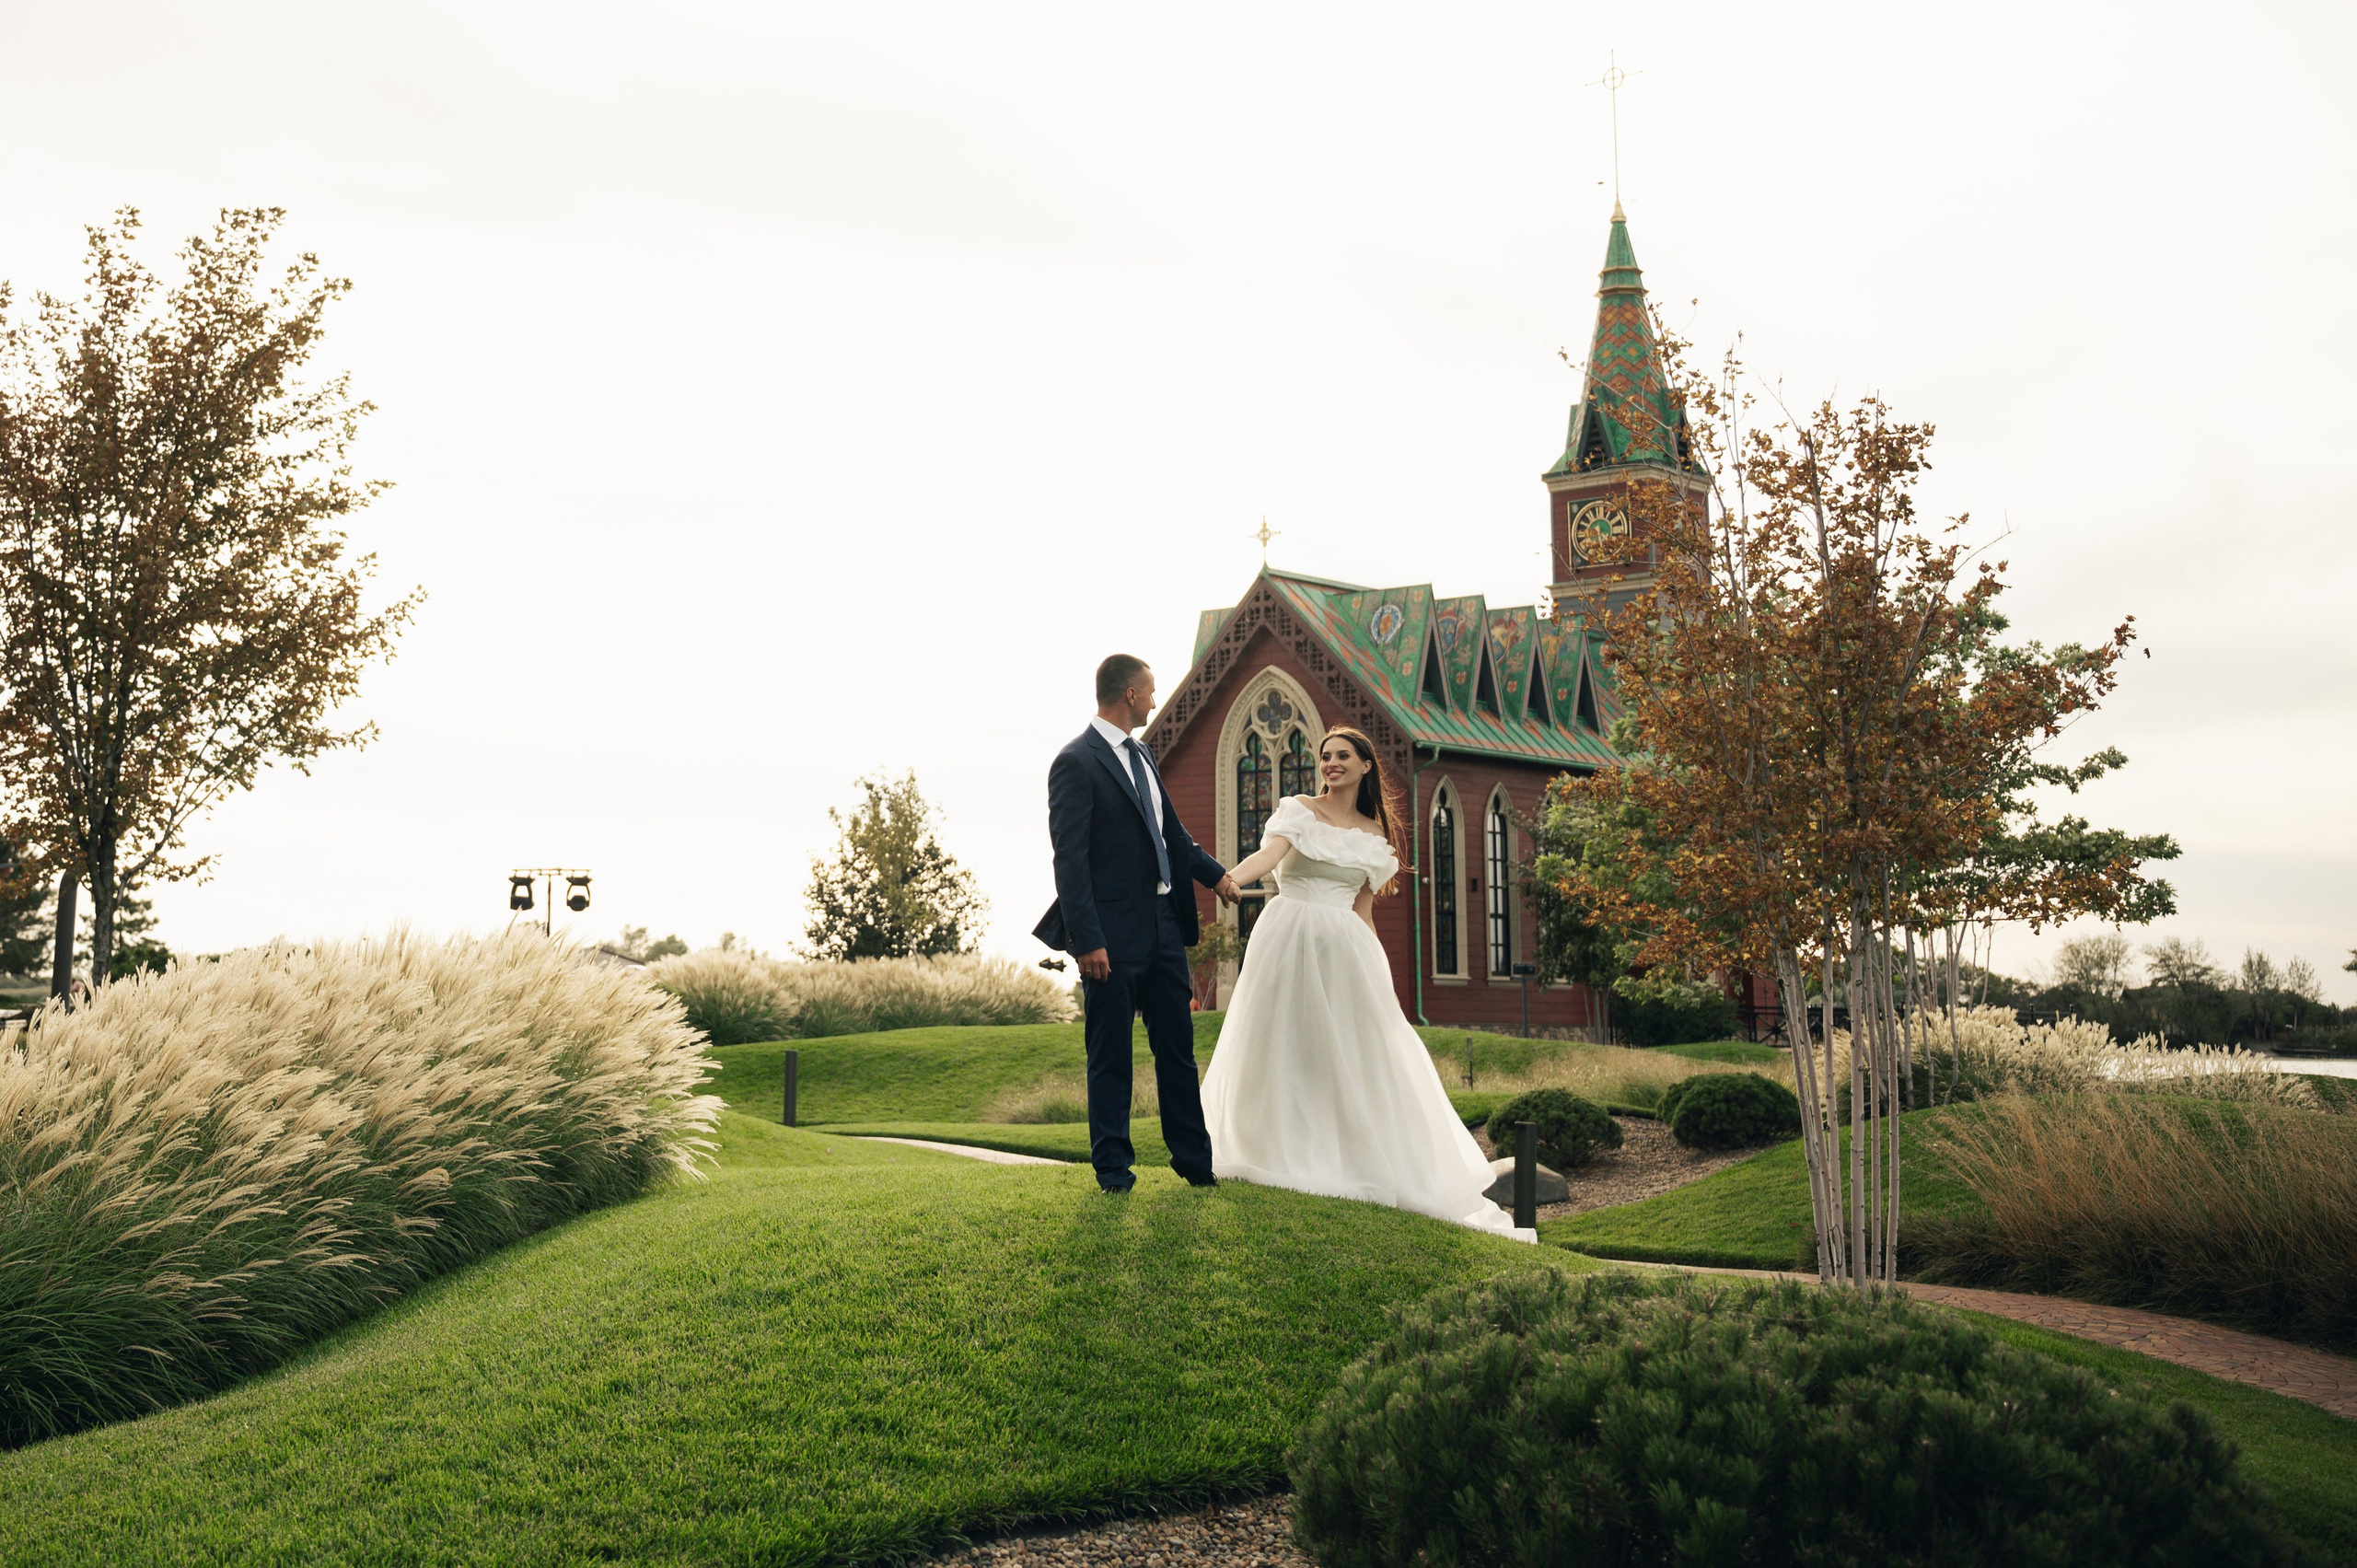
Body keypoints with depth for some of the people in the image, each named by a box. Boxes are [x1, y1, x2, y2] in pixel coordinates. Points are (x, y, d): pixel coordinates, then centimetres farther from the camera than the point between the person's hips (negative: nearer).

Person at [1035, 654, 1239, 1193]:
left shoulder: (1141, 756, 14)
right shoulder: (1076, 762, -12)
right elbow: (1069, 858, -17)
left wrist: (1215, 873, 15)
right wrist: (1087, 940, -21)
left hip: (1163, 926, 8)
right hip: (1113, 934, -8)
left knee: (1178, 1047, 13)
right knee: (1110, 1056, 4)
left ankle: (1193, 1158, 23)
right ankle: (1113, 1166, 16)